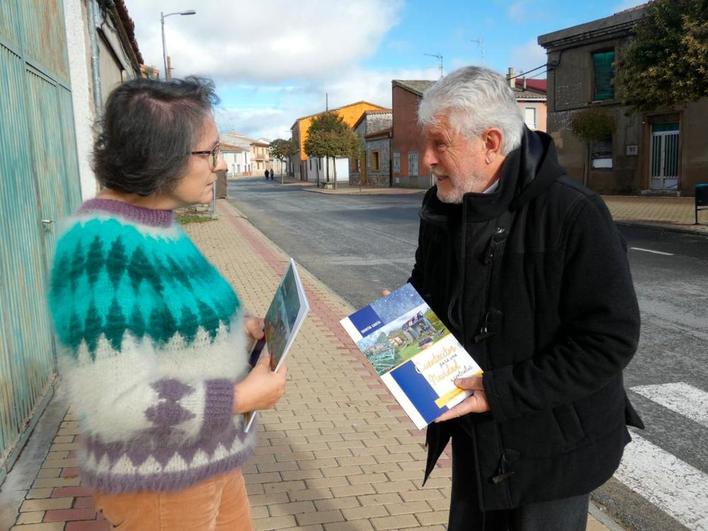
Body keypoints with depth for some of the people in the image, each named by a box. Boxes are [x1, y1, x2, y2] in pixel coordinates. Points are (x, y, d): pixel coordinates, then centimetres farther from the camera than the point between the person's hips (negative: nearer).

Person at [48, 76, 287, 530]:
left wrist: (233, 326, 2)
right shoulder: (104, 245, -27)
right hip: (157, 479, -8)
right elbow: (114, 404, -29)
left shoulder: (153, 222, 1)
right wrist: (242, 397, -22)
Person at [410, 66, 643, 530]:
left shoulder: (573, 214, -23)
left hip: (549, 447, -6)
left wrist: (503, 392, -26)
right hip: (475, 435, 7)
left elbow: (611, 339, -23)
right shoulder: (442, 207, 0)